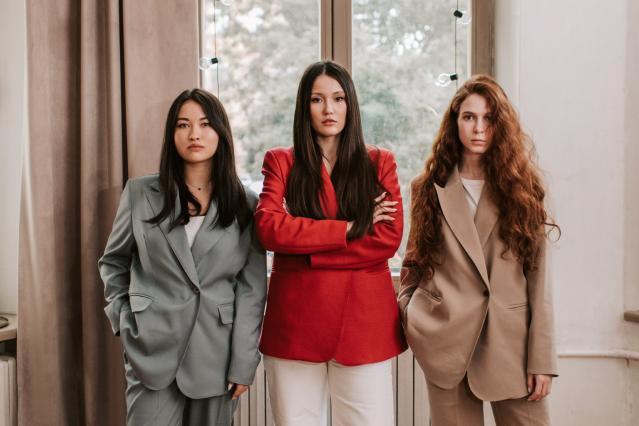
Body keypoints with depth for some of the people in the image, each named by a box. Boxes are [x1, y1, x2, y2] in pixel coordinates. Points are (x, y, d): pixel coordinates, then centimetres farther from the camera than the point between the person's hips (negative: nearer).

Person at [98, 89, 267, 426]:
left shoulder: (247, 205, 2)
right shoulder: (140, 193, 4)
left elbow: (252, 289, 0)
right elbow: (113, 262, 16)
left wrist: (243, 364, -4)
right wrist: (123, 318, 5)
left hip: (216, 356, 0)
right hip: (153, 353, 0)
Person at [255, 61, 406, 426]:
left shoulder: (379, 163, 9)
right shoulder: (281, 162, 8)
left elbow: (389, 239, -4)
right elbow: (269, 228, -10)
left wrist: (306, 252, -9)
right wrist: (350, 229, -10)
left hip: (364, 320, 0)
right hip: (295, 321, 0)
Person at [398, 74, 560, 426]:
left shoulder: (521, 188, 6)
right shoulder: (430, 188, 8)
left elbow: (538, 276, 1)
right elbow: (414, 262, 14)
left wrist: (542, 358, -4)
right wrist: (408, 316, 0)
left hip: (511, 342, 0)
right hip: (447, 343, 0)